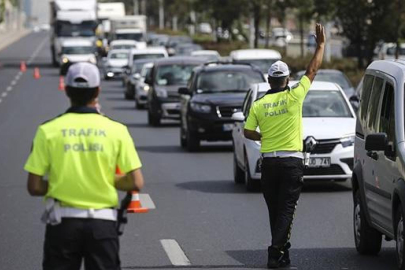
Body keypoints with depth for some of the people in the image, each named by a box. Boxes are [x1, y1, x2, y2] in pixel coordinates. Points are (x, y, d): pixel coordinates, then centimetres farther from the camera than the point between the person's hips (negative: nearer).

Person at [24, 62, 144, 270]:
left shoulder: (48, 131, -4)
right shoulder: (116, 130, -3)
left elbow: (34, 187, -5)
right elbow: (136, 183, -5)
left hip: (62, 221, 0)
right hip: (102, 222, 0)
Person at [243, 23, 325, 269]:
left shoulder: (258, 104, 0)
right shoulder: (294, 97, -7)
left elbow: (248, 132, 2)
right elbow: (313, 70, 0)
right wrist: (321, 44, 8)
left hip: (269, 162, 3)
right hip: (292, 161, -3)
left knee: (275, 210, 13)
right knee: (287, 210, -4)